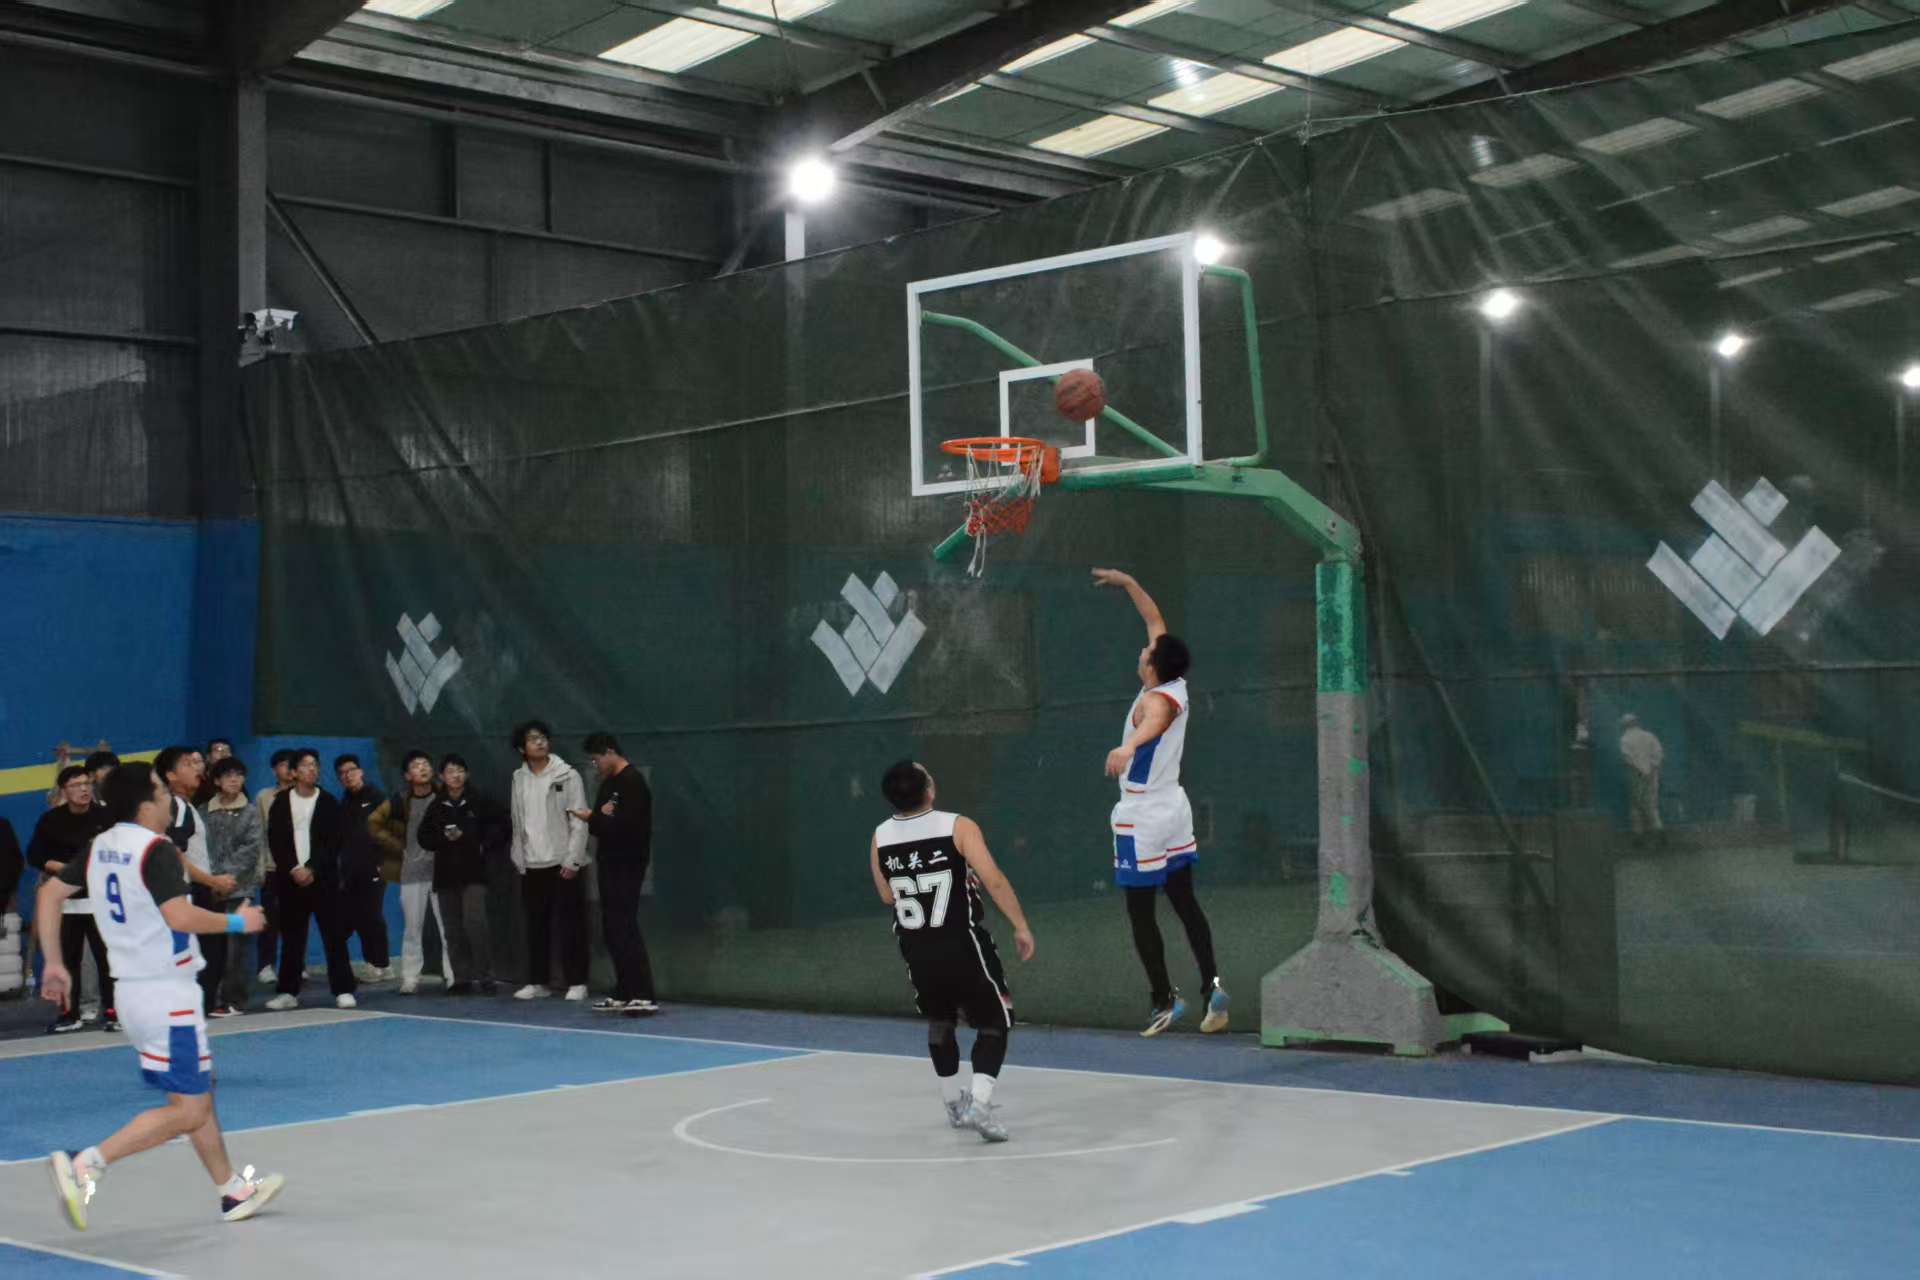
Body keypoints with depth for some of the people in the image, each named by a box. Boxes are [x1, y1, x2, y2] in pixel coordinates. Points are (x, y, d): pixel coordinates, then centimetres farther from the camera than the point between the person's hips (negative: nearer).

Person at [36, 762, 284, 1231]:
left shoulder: (100, 848, 8)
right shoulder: (156, 851, -17)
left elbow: (49, 893, 13)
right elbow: (180, 917, -29)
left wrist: (53, 963, 19)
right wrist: (237, 922, -14)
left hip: (131, 989, 9)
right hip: (167, 994, -9)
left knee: (198, 1094, 19)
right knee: (188, 1111, -4)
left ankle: (234, 1191, 27)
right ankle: (85, 1165, -14)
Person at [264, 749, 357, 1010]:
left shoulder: (328, 803, 3)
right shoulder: (281, 803, 5)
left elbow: (332, 843, -2)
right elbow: (275, 842, 1)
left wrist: (312, 870, -12)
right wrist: (293, 870, -10)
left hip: (323, 878, -1)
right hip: (290, 878, 1)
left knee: (334, 934, -4)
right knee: (291, 937, 5)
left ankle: (343, 990, -3)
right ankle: (288, 992, 10)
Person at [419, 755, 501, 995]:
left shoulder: (479, 802, 0)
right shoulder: (436, 807, 8)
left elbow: (500, 826, 5)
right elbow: (424, 837, 9)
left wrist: (486, 849, -3)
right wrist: (444, 838, -8)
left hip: (473, 872, -4)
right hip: (445, 874, 4)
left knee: (474, 922, -16)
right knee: (452, 930, 5)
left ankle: (485, 977, -10)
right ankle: (462, 978, 13)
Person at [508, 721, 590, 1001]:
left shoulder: (567, 775, -6)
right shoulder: (519, 778, 9)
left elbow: (579, 821, -8)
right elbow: (518, 823, 14)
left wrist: (572, 860, -13)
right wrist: (519, 859, 10)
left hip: (562, 863, -4)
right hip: (532, 865, 5)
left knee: (570, 924, -3)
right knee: (536, 925, 9)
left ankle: (577, 983, 2)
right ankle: (537, 982, 18)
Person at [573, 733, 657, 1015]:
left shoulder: (633, 781, -13)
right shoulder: (608, 784, 16)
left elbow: (627, 825, -22)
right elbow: (604, 822, 16)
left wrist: (593, 819, -14)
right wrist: (597, 817, -6)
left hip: (627, 866, -9)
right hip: (610, 864, 10)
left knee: (626, 929, -12)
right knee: (613, 929, 10)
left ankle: (644, 997, -11)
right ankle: (624, 994, 15)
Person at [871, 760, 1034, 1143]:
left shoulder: (880, 838, -1)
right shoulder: (958, 827, -14)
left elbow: (888, 896, 11)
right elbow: (993, 881, -19)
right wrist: (1021, 927, -12)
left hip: (917, 951, 4)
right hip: (964, 946, -4)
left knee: (939, 1022, 26)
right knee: (994, 1022, 8)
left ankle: (954, 1103, 34)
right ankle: (979, 1103, -11)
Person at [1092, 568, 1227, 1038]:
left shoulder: (1156, 700, -21)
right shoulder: (1176, 686, 1)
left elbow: (1154, 723, -49)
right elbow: (1155, 620, 15)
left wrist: (1126, 745, -68)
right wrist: (1127, 582, 22)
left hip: (1142, 819, -8)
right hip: (1174, 809, 8)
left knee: (1140, 912, 2)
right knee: (1185, 902, 10)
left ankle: (1165, 999, 3)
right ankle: (1211, 985, -1)